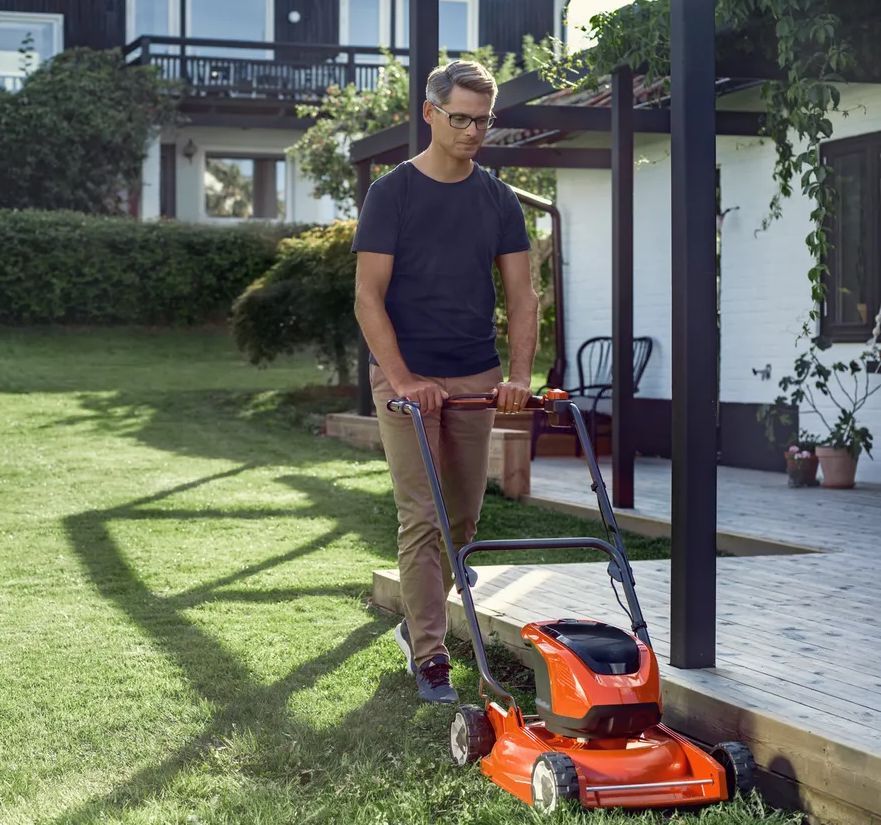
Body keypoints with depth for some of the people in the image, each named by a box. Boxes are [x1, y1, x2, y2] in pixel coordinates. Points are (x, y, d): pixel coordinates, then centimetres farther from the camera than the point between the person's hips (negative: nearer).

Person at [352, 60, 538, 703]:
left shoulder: (499, 201, 7)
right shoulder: (391, 194, -5)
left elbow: (521, 293, 5)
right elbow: (369, 295, -10)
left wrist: (520, 375, -10)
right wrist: (402, 379, -19)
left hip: (477, 380, 5)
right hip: (409, 379, -4)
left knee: (464, 517, 10)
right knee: (422, 518, -7)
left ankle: (418, 619, 31)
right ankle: (430, 654, -2)